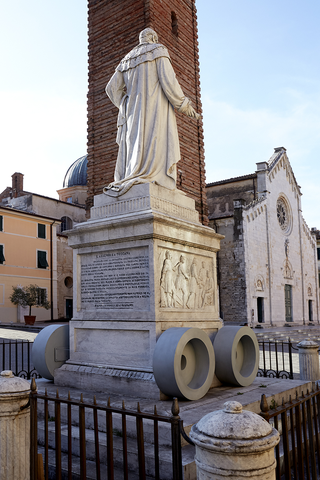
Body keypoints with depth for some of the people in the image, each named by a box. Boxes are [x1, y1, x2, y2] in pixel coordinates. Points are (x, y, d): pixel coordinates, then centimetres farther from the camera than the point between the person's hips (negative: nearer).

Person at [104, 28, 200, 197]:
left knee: (134, 149, 0)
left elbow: (112, 88, 18)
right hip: (155, 107, -6)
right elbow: (168, 79, -7)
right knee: (155, 149, -17)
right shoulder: (158, 50, 7)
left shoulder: (127, 59, 25)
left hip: (134, 113, 7)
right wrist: (184, 104, -3)